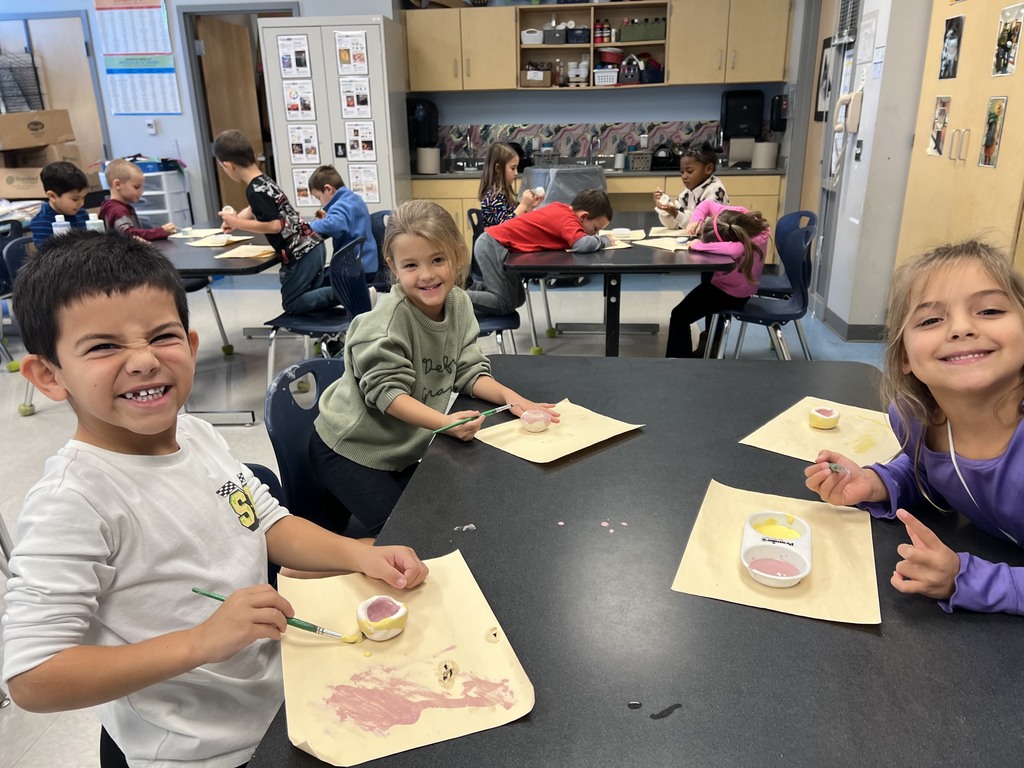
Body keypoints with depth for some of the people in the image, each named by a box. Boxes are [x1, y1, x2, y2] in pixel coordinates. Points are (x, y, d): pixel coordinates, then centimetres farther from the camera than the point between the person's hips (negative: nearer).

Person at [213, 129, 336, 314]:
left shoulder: (255, 190, -16)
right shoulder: (265, 180, 13)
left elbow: (274, 226, -21)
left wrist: (237, 223, -14)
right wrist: (235, 220, 29)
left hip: (300, 254, -9)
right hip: (314, 246, 9)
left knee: (292, 304, 5)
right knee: (310, 298, 20)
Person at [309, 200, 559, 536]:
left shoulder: (458, 303, -6)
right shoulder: (387, 320, -27)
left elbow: (468, 370, -3)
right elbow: (387, 391, -28)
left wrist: (512, 398, -19)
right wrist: (446, 422, -40)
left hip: (400, 451, 7)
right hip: (351, 448, -7)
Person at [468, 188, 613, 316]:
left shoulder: (562, 208, 6)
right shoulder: (568, 219, -19)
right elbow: (583, 245, -35)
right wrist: (604, 240, -13)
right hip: (493, 244, -9)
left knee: (517, 299, 14)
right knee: (505, 305, -10)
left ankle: (472, 288, 20)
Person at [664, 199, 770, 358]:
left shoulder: (759, 238, -35)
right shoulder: (733, 215, -19)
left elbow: (734, 250, -54)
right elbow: (707, 204, -2)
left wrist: (699, 245, -41)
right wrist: (695, 220, -21)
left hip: (734, 293, -7)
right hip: (724, 281, 7)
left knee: (680, 316, -11)